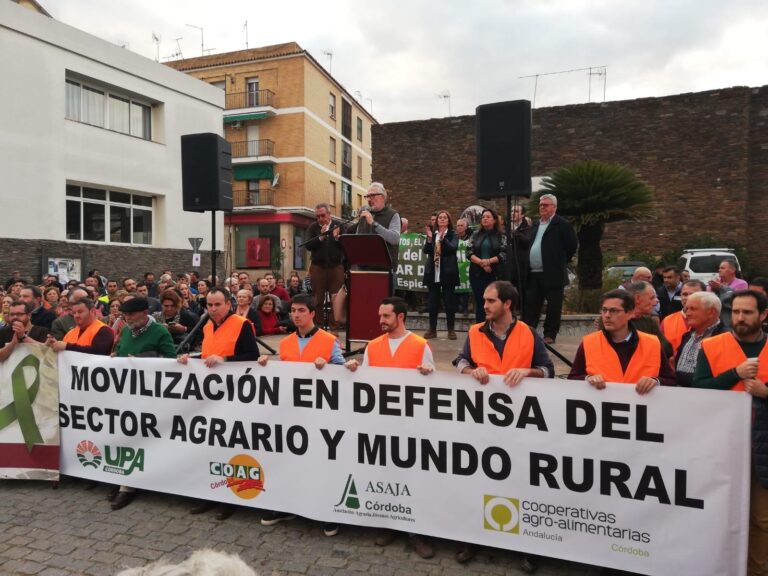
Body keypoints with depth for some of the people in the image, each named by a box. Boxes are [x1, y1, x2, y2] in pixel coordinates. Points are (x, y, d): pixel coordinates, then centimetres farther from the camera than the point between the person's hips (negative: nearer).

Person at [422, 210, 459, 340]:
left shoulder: (453, 234, 2)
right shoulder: (432, 233, 10)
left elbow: (453, 248, -16)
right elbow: (426, 251, -1)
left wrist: (443, 238, -30)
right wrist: (429, 239, -18)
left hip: (447, 272, -3)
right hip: (433, 272, 3)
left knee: (449, 301, 1)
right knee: (433, 301, 6)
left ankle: (451, 329, 9)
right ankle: (432, 329, 14)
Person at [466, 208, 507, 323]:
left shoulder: (501, 235, 2)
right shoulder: (476, 235, 9)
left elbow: (504, 254, -7)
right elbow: (469, 252, 0)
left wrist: (488, 261, -19)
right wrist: (481, 263, -14)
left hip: (495, 274, -2)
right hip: (477, 274, 2)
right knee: (479, 304, 5)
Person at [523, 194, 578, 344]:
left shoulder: (562, 224, -3)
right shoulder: (536, 225, 19)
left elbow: (572, 245, -4)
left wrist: (561, 262, 2)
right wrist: (527, 267, 13)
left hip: (553, 274, -6)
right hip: (534, 274, 6)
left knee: (553, 307, 2)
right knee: (531, 306, 6)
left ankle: (550, 335, 11)